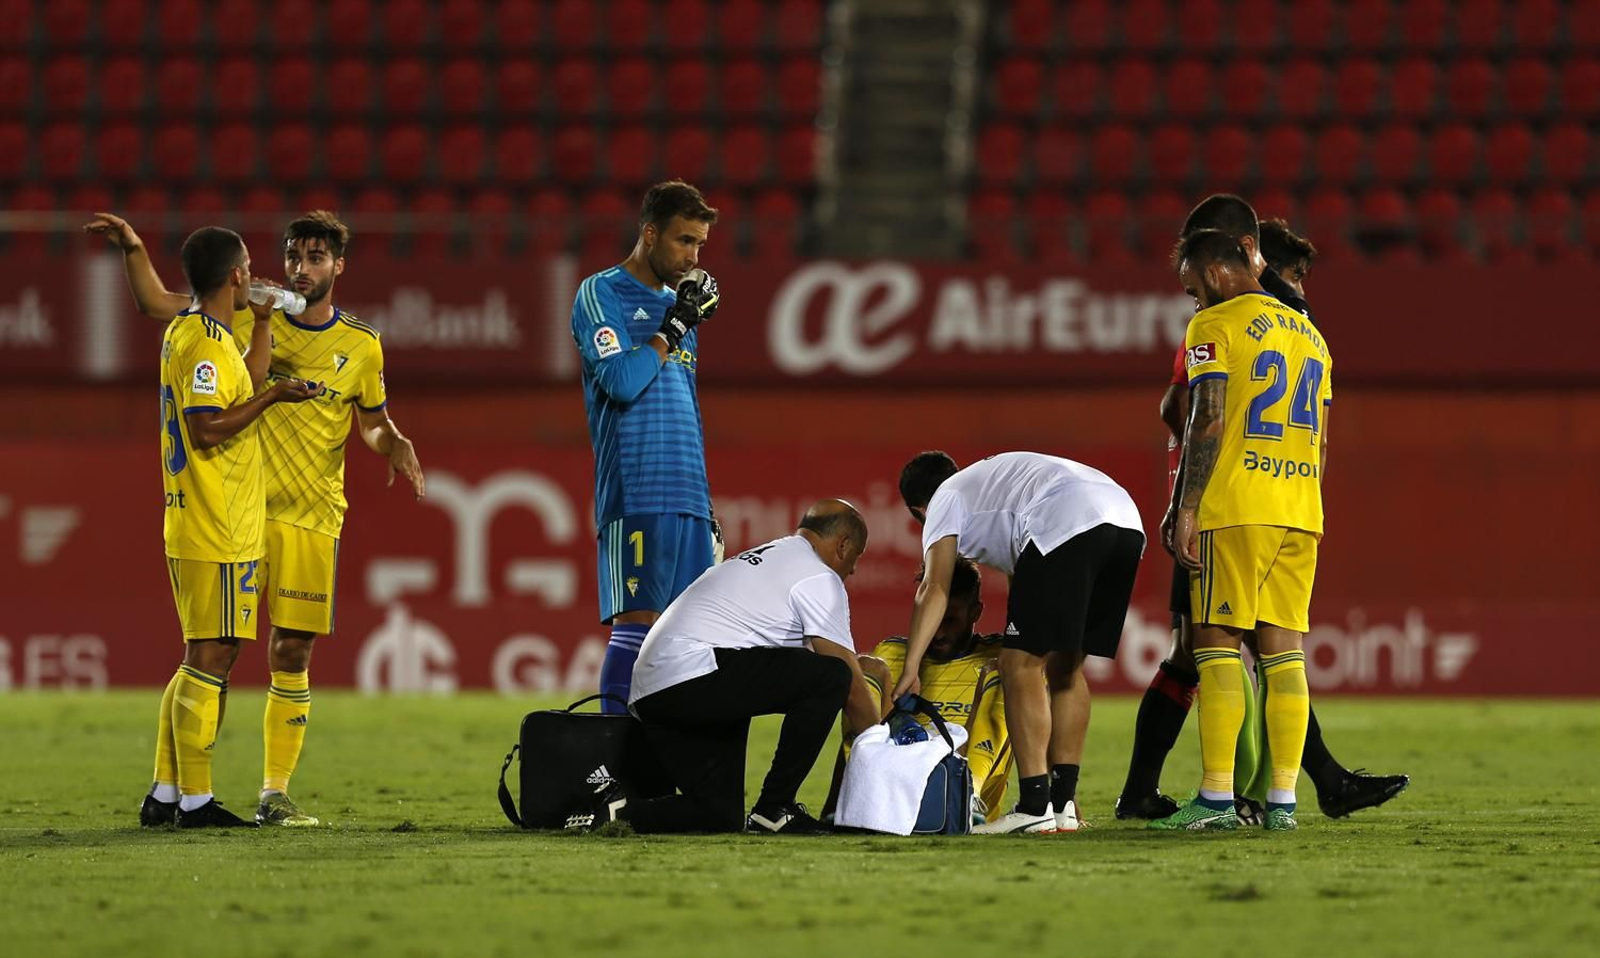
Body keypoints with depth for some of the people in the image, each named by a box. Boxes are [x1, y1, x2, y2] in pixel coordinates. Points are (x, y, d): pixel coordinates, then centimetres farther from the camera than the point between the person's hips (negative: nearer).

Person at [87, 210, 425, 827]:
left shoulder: (361, 347, 8)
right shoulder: (251, 320, 4)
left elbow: (374, 426, 19)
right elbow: (157, 303, 7)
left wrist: (397, 446, -2)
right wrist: (134, 250, -7)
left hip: (311, 519, 1)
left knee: (292, 654, 2)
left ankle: (275, 794, 9)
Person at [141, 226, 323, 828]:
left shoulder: (185, 333, 15)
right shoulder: (207, 343, -15)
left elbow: (242, 387, 25)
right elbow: (207, 429, -23)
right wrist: (271, 397, -16)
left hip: (194, 529, 10)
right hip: (219, 534, -10)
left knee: (204, 660, 14)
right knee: (210, 658, -7)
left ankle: (165, 796, 16)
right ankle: (195, 800, -6)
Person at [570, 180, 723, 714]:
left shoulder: (677, 305, 21)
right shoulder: (601, 295, -1)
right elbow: (622, 381, -16)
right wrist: (674, 327, -8)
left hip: (688, 499, 7)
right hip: (634, 494, -7)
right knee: (637, 621, -13)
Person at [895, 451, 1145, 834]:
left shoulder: (945, 499, 21)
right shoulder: (989, 478, 41)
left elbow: (934, 590, 7)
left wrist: (910, 669, 2)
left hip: (1067, 526, -8)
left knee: (1021, 665, -1)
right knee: (1064, 666, 18)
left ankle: (1035, 807, -5)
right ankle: (1063, 802, 16)